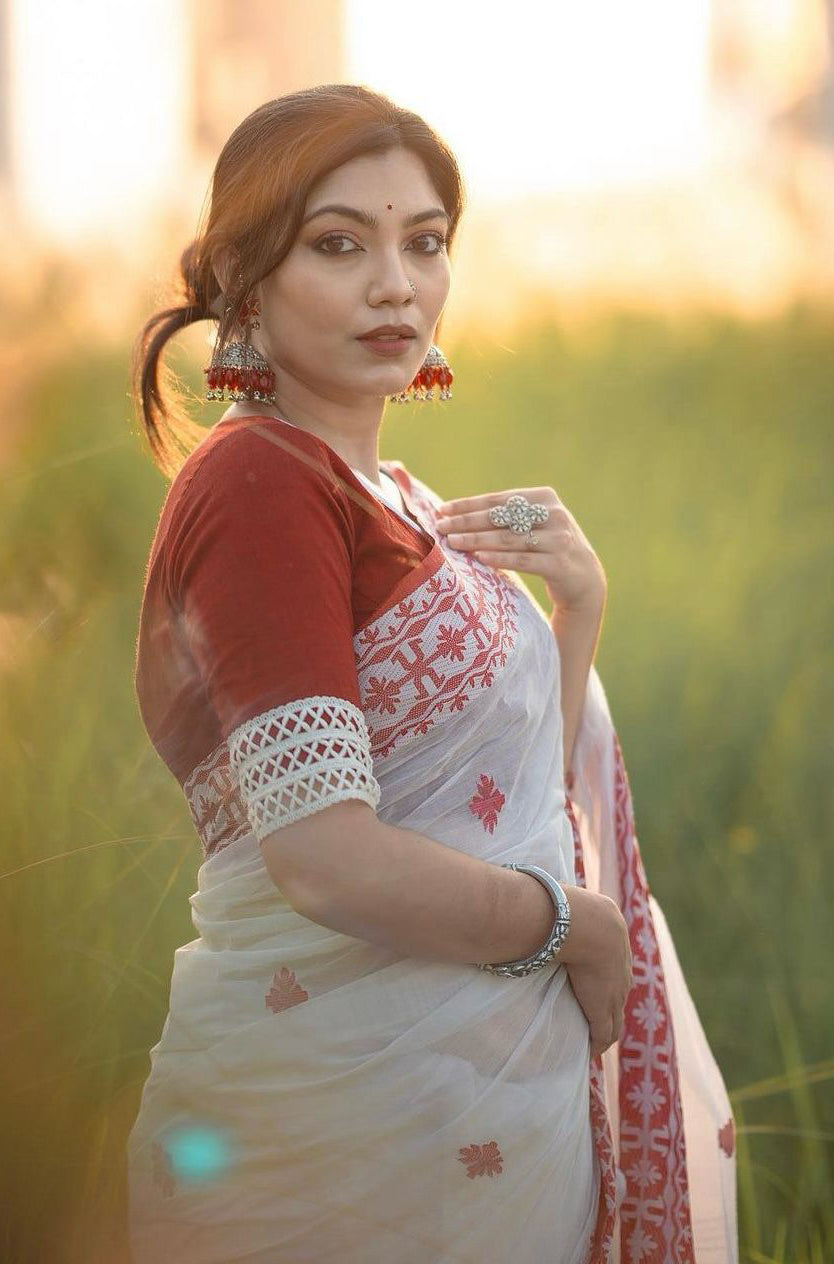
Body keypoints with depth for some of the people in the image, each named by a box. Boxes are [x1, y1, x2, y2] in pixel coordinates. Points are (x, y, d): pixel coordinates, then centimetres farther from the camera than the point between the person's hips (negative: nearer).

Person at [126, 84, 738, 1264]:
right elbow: (329, 863, -24)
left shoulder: (394, 496, 12)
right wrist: (585, 930, -10)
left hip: (492, 1074, 9)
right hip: (352, 1101, -9)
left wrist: (579, 607, 0)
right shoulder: (258, 481, -16)